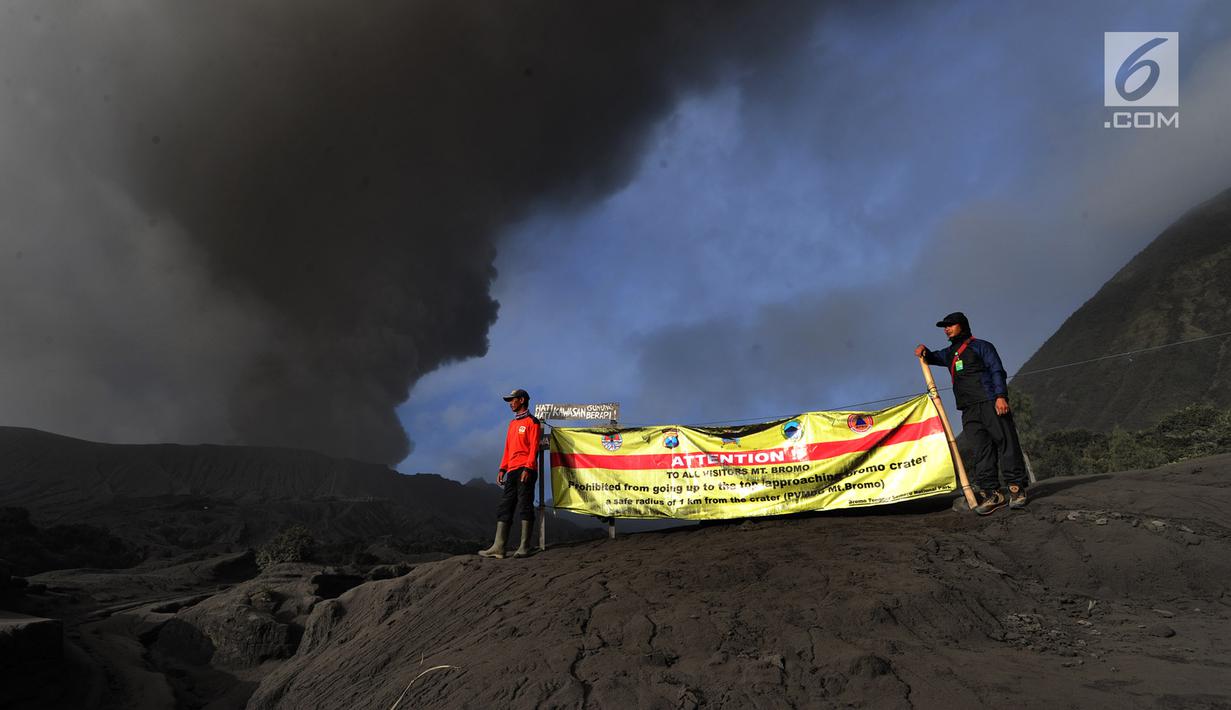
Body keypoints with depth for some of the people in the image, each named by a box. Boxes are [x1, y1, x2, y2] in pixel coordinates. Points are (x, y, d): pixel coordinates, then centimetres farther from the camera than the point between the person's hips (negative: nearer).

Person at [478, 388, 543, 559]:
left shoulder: (532, 422, -1)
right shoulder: (513, 423, 23)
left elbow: (534, 447, -9)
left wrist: (527, 469, -18)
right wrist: (503, 469, 14)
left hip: (525, 470, -8)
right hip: (512, 471, 8)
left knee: (525, 507, -6)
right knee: (504, 508, 3)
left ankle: (524, 548, -3)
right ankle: (498, 548, 2)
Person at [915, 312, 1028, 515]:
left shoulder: (981, 346, 6)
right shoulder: (950, 353, 24)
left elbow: (997, 371, -2)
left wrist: (1000, 395, -16)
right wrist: (924, 352, 8)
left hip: (991, 403, -5)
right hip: (969, 410, 5)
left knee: (1006, 443, -5)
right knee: (981, 449, -2)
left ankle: (1017, 488, 2)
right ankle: (992, 493, -3)